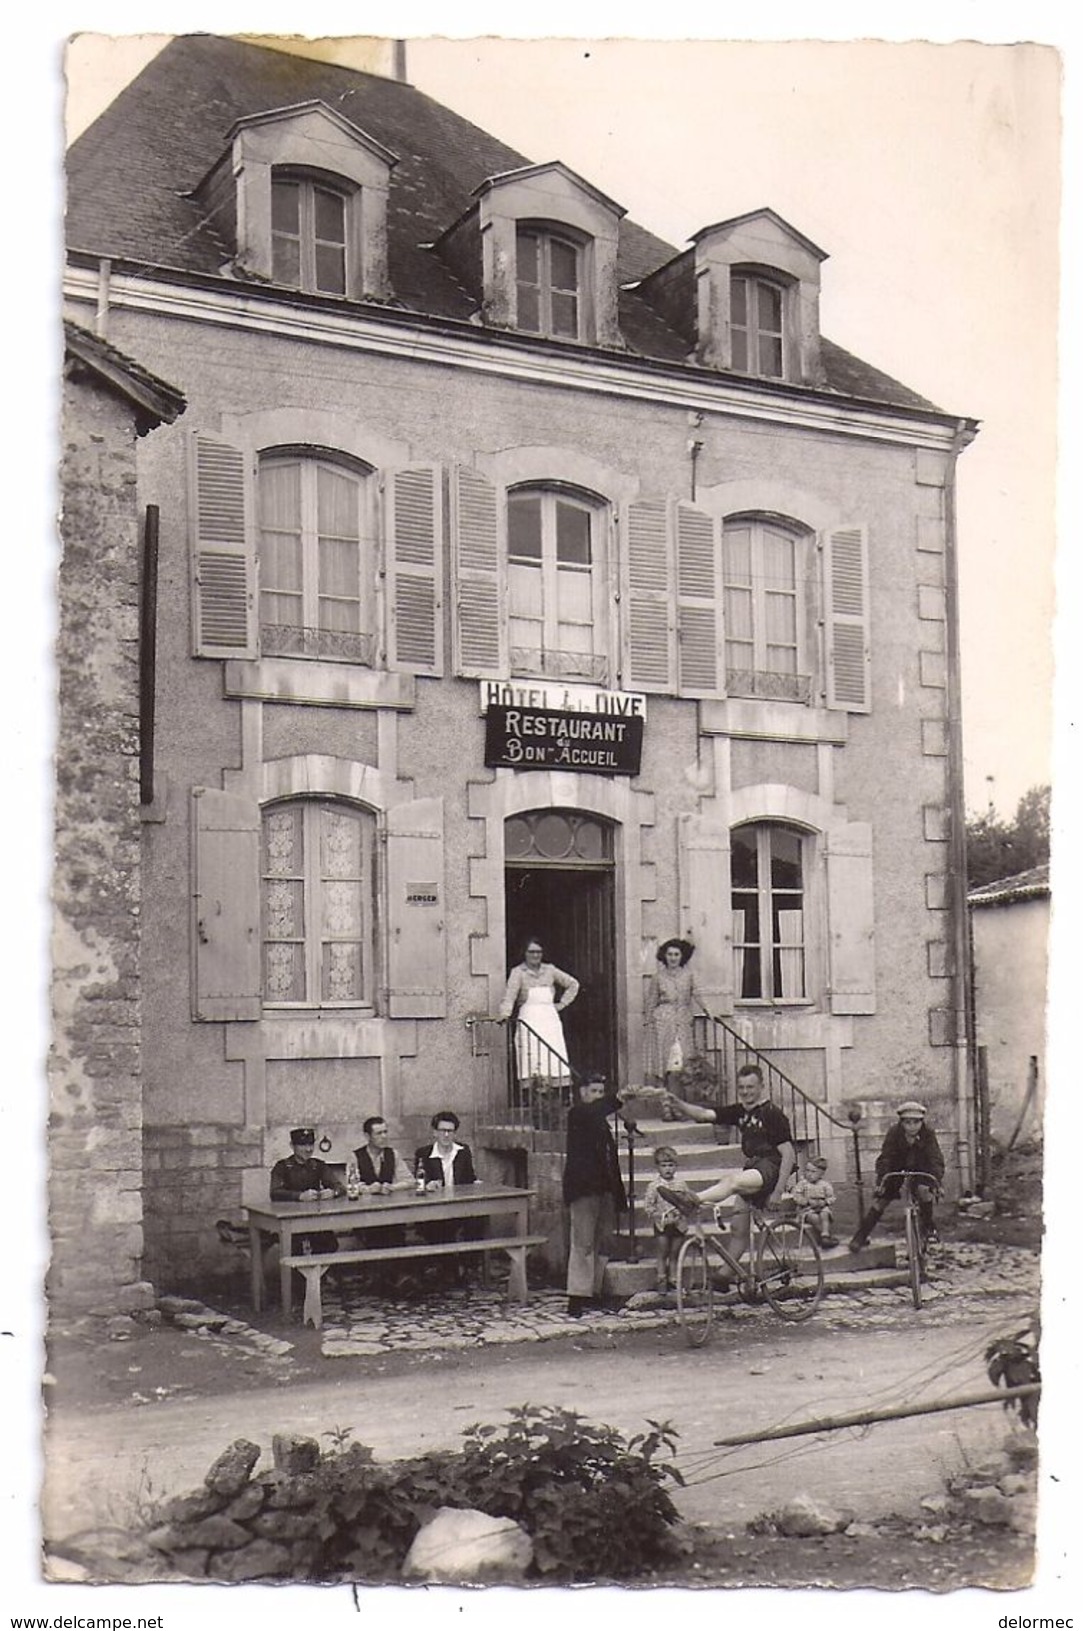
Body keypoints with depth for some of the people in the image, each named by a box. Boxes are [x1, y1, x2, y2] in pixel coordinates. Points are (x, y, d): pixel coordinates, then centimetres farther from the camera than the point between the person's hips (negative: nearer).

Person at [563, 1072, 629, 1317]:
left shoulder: (601, 1120, 21)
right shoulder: (577, 1113, -3)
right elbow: (592, 1112, -28)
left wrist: (618, 1194, 18)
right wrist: (617, 1099, -42)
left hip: (604, 1188, 8)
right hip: (583, 1188, -8)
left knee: (604, 1242, 7)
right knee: (583, 1243, -9)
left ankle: (596, 1291, 13)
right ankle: (577, 1297, -9)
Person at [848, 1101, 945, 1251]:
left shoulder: (928, 1134, -22)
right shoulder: (893, 1133, -23)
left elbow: (936, 1159, -28)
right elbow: (884, 1159, -28)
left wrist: (935, 1181, -44)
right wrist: (880, 1182, -42)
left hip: (920, 1171, 0)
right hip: (897, 1170, 0)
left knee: (925, 1192, -25)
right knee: (879, 1201, -8)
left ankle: (930, 1229, -1)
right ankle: (861, 1237, 4)